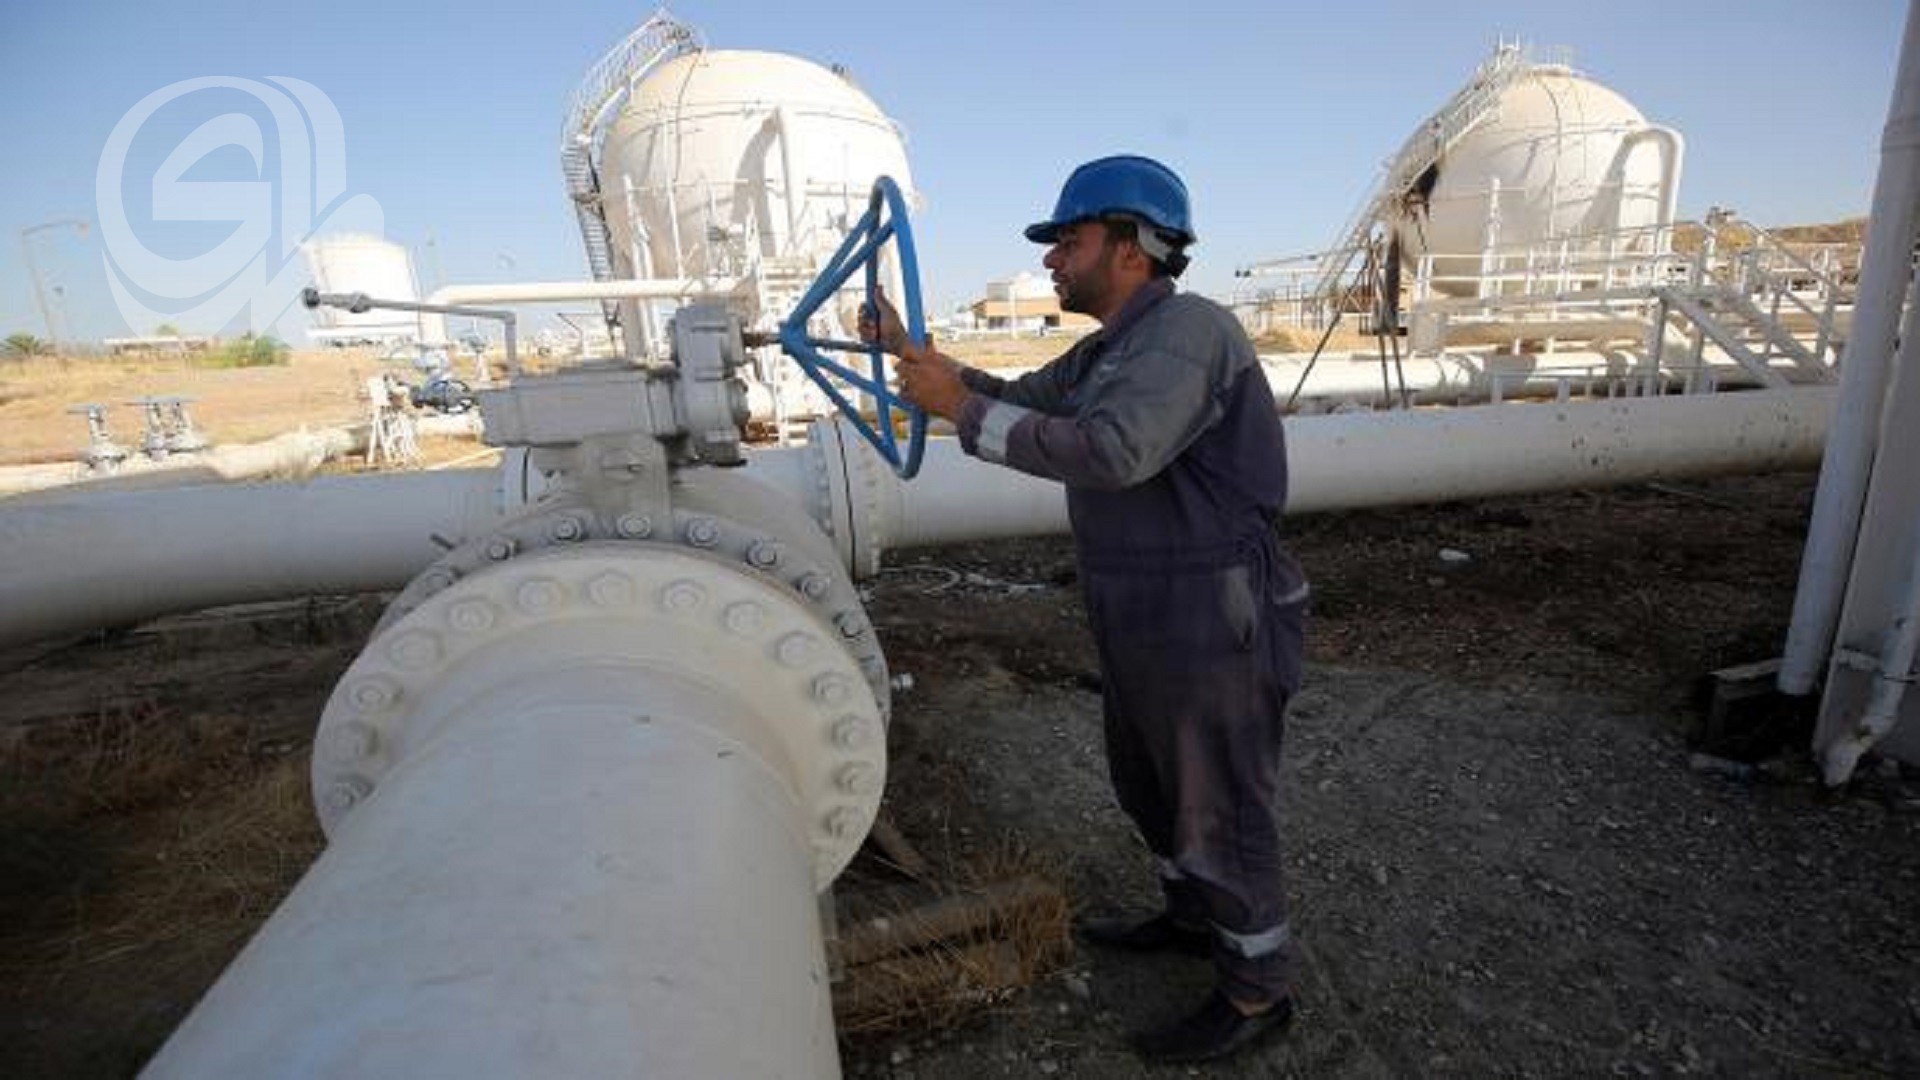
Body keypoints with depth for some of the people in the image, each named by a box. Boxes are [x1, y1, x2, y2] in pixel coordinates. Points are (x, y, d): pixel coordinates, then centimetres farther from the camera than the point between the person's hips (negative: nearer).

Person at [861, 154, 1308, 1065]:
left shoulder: (1188, 328, -19)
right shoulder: (1111, 348, 12)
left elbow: (1111, 452, -33)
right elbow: (1021, 401, 20)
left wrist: (959, 407, -26)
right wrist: (914, 354, 10)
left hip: (1212, 630, -10)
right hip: (1141, 624, 10)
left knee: (1223, 813, 7)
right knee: (1149, 785, 24)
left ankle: (1256, 992, 29)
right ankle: (1193, 918, 48)